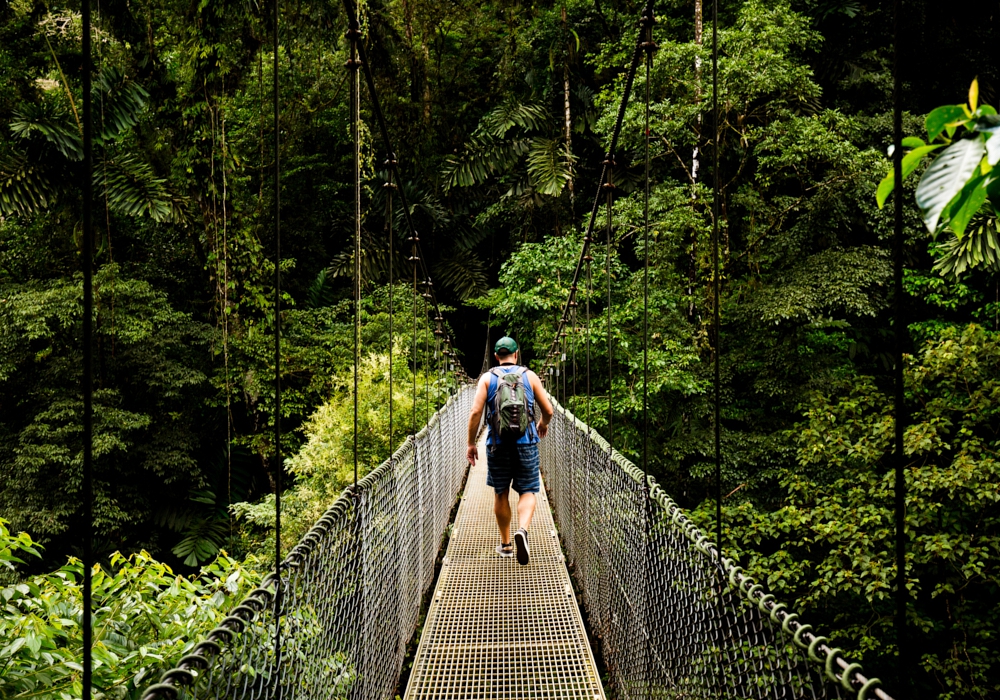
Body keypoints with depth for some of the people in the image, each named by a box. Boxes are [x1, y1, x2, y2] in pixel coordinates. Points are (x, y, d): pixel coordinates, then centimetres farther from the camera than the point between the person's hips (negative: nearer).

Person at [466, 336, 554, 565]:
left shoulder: (487, 378, 3)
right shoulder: (530, 376, 4)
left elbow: (475, 412, -6)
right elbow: (548, 410, 4)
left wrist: (471, 443, 2)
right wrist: (543, 424, 26)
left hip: (497, 444, 1)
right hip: (526, 442, -1)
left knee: (500, 494, 15)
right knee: (527, 492, 5)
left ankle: (505, 543, 23)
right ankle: (523, 530, -22)